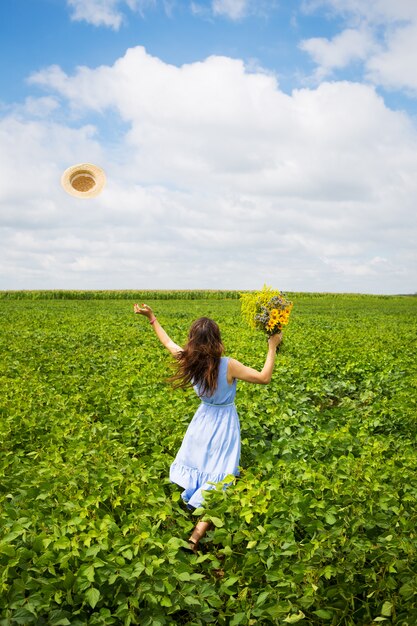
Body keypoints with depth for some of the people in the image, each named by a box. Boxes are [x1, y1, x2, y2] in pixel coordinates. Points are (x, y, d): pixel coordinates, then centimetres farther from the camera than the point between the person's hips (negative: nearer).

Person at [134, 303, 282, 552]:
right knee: (216, 485, -1)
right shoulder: (228, 365, -25)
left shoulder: (189, 362, -11)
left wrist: (151, 317, 14)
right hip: (225, 422, -5)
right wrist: (272, 347, -14)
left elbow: (168, 342, 6)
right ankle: (195, 538, -7)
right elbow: (264, 378, -19)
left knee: (196, 474, 25)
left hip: (203, 420, 5)